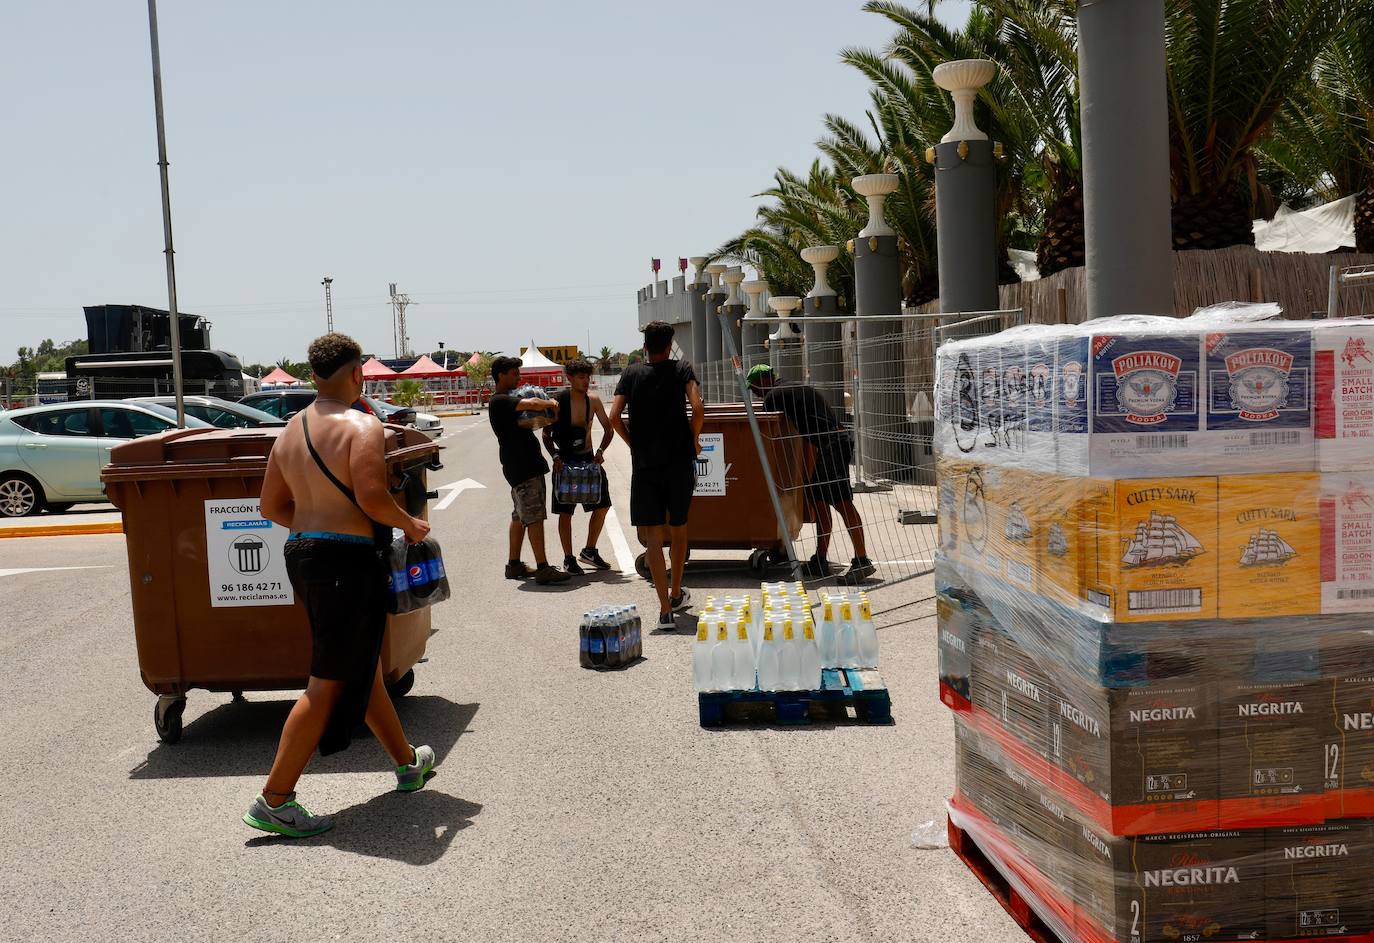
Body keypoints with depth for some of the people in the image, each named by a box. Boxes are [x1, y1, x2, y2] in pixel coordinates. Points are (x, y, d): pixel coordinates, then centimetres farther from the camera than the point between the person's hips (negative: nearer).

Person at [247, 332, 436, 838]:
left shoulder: (291, 430, 11)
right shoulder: (362, 426, -13)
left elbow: (273, 506, 13)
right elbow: (371, 496, -25)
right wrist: (409, 524, -8)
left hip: (302, 555, 9)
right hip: (348, 562, -9)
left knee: (363, 667, 21)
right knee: (328, 684, -2)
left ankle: (408, 761, 38)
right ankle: (273, 801, 1)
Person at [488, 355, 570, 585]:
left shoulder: (507, 399, 19)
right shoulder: (499, 400, -14)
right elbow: (531, 404, -30)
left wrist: (547, 407, 8)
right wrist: (551, 404, -12)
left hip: (526, 464, 11)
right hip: (521, 466, -11)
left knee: (521, 516, 14)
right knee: (534, 516, -12)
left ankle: (514, 565, 21)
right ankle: (543, 568, -14)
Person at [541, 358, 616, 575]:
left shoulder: (593, 400, -2)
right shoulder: (557, 401, -12)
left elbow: (608, 429, 6)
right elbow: (546, 434, -7)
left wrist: (600, 450, -9)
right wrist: (555, 456, -21)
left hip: (588, 458, 5)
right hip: (565, 461, -4)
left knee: (602, 505, 5)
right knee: (565, 512, -1)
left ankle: (590, 551, 21)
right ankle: (568, 559, 9)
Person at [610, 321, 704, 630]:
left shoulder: (632, 374, 5)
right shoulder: (682, 369, 1)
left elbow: (614, 416, -5)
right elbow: (698, 409, -14)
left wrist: (633, 443, 11)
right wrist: (694, 440, 2)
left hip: (644, 463, 0)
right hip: (680, 460, 1)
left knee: (652, 534, -3)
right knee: (678, 528, 19)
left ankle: (665, 610, -12)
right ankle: (676, 594, 35)